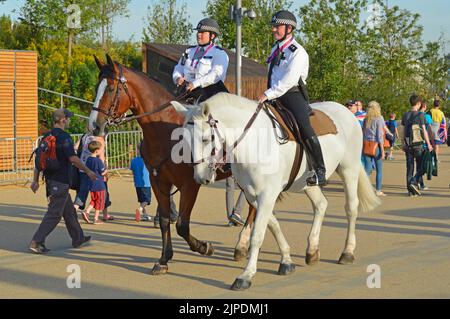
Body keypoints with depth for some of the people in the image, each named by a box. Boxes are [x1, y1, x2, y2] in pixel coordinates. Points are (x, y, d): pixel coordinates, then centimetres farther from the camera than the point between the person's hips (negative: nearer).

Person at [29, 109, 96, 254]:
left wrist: (35, 180, 14)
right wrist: (88, 171, -7)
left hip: (50, 180, 9)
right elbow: (73, 158, -19)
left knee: (69, 210, 19)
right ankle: (36, 242, -10)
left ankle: (78, 238, 30)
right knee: (54, 214, -6)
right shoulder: (64, 137, -15)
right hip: (61, 181, -9)